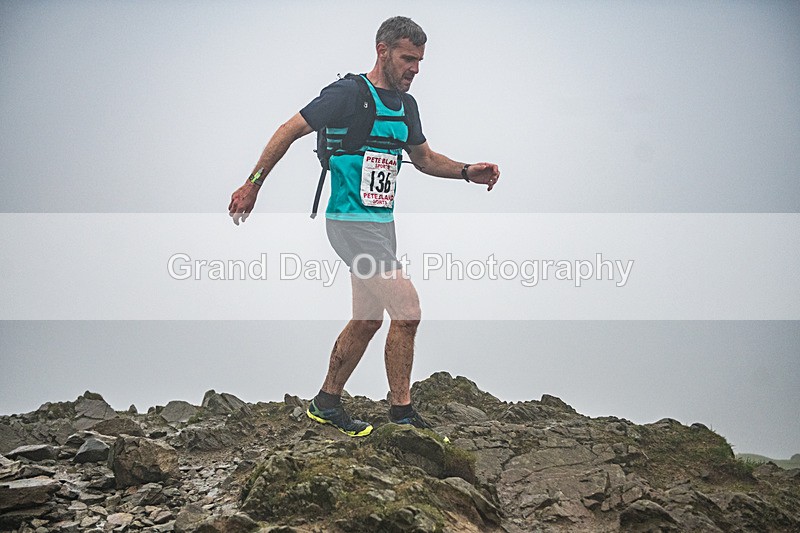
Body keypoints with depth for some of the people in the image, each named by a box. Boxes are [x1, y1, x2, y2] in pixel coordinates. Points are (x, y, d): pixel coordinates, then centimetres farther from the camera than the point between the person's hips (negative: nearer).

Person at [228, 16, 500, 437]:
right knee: (407, 309, -15)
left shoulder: (406, 105, 12)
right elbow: (288, 132, -7)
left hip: (382, 223, 9)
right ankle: (402, 412, -4)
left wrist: (468, 172, 8)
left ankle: (326, 403, 28)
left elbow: (424, 158, 24)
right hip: (352, 222, -9)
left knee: (368, 320, 14)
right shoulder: (348, 93, -12)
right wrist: (252, 185, -7)